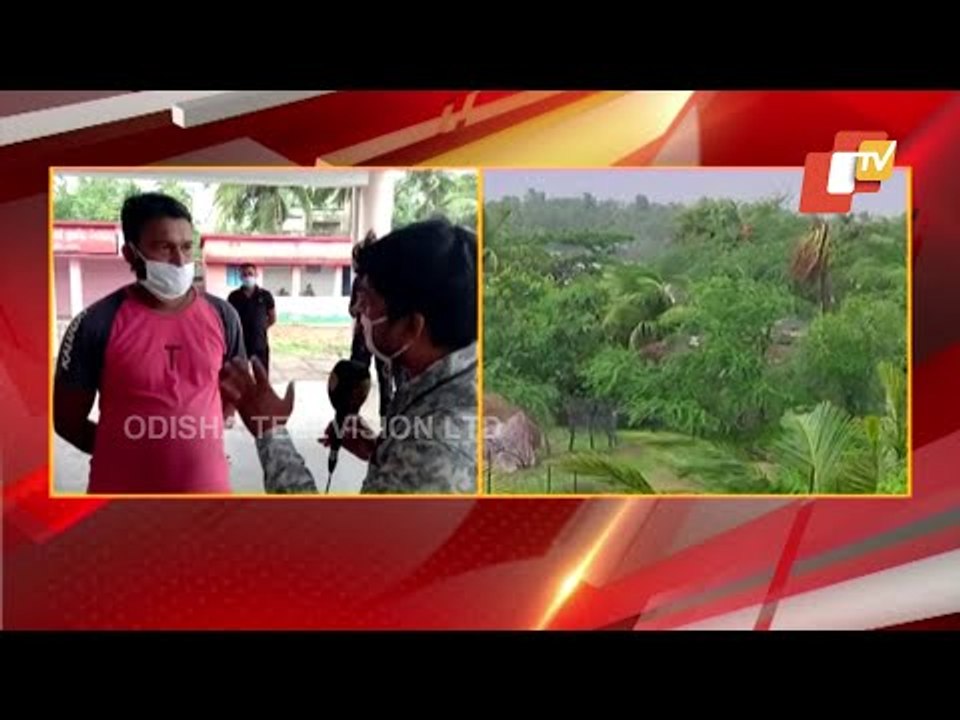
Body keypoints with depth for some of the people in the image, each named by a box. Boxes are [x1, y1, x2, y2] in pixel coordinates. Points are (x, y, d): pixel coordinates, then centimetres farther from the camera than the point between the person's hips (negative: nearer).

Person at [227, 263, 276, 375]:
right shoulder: (233, 296, 2)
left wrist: (259, 328, 5)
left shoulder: (265, 295, 1)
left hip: (260, 344, 0)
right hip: (239, 343, 0)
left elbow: (272, 319, 9)